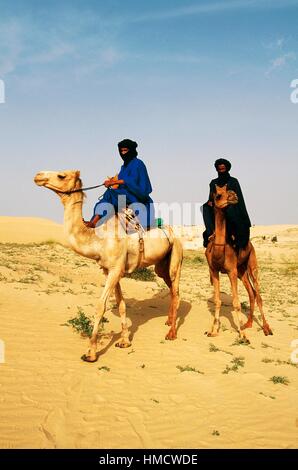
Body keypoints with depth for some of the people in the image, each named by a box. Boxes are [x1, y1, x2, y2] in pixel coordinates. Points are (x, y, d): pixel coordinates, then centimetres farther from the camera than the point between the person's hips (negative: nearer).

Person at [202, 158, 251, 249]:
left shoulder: (233, 181, 6)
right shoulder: (213, 183, 16)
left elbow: (239, 199, 1)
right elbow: (211, 198, 17)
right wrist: (210, 202, -9)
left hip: (231, 207, -3)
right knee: (206, 207, -24)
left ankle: (233, 233, -34)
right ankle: (211, 232, -31)